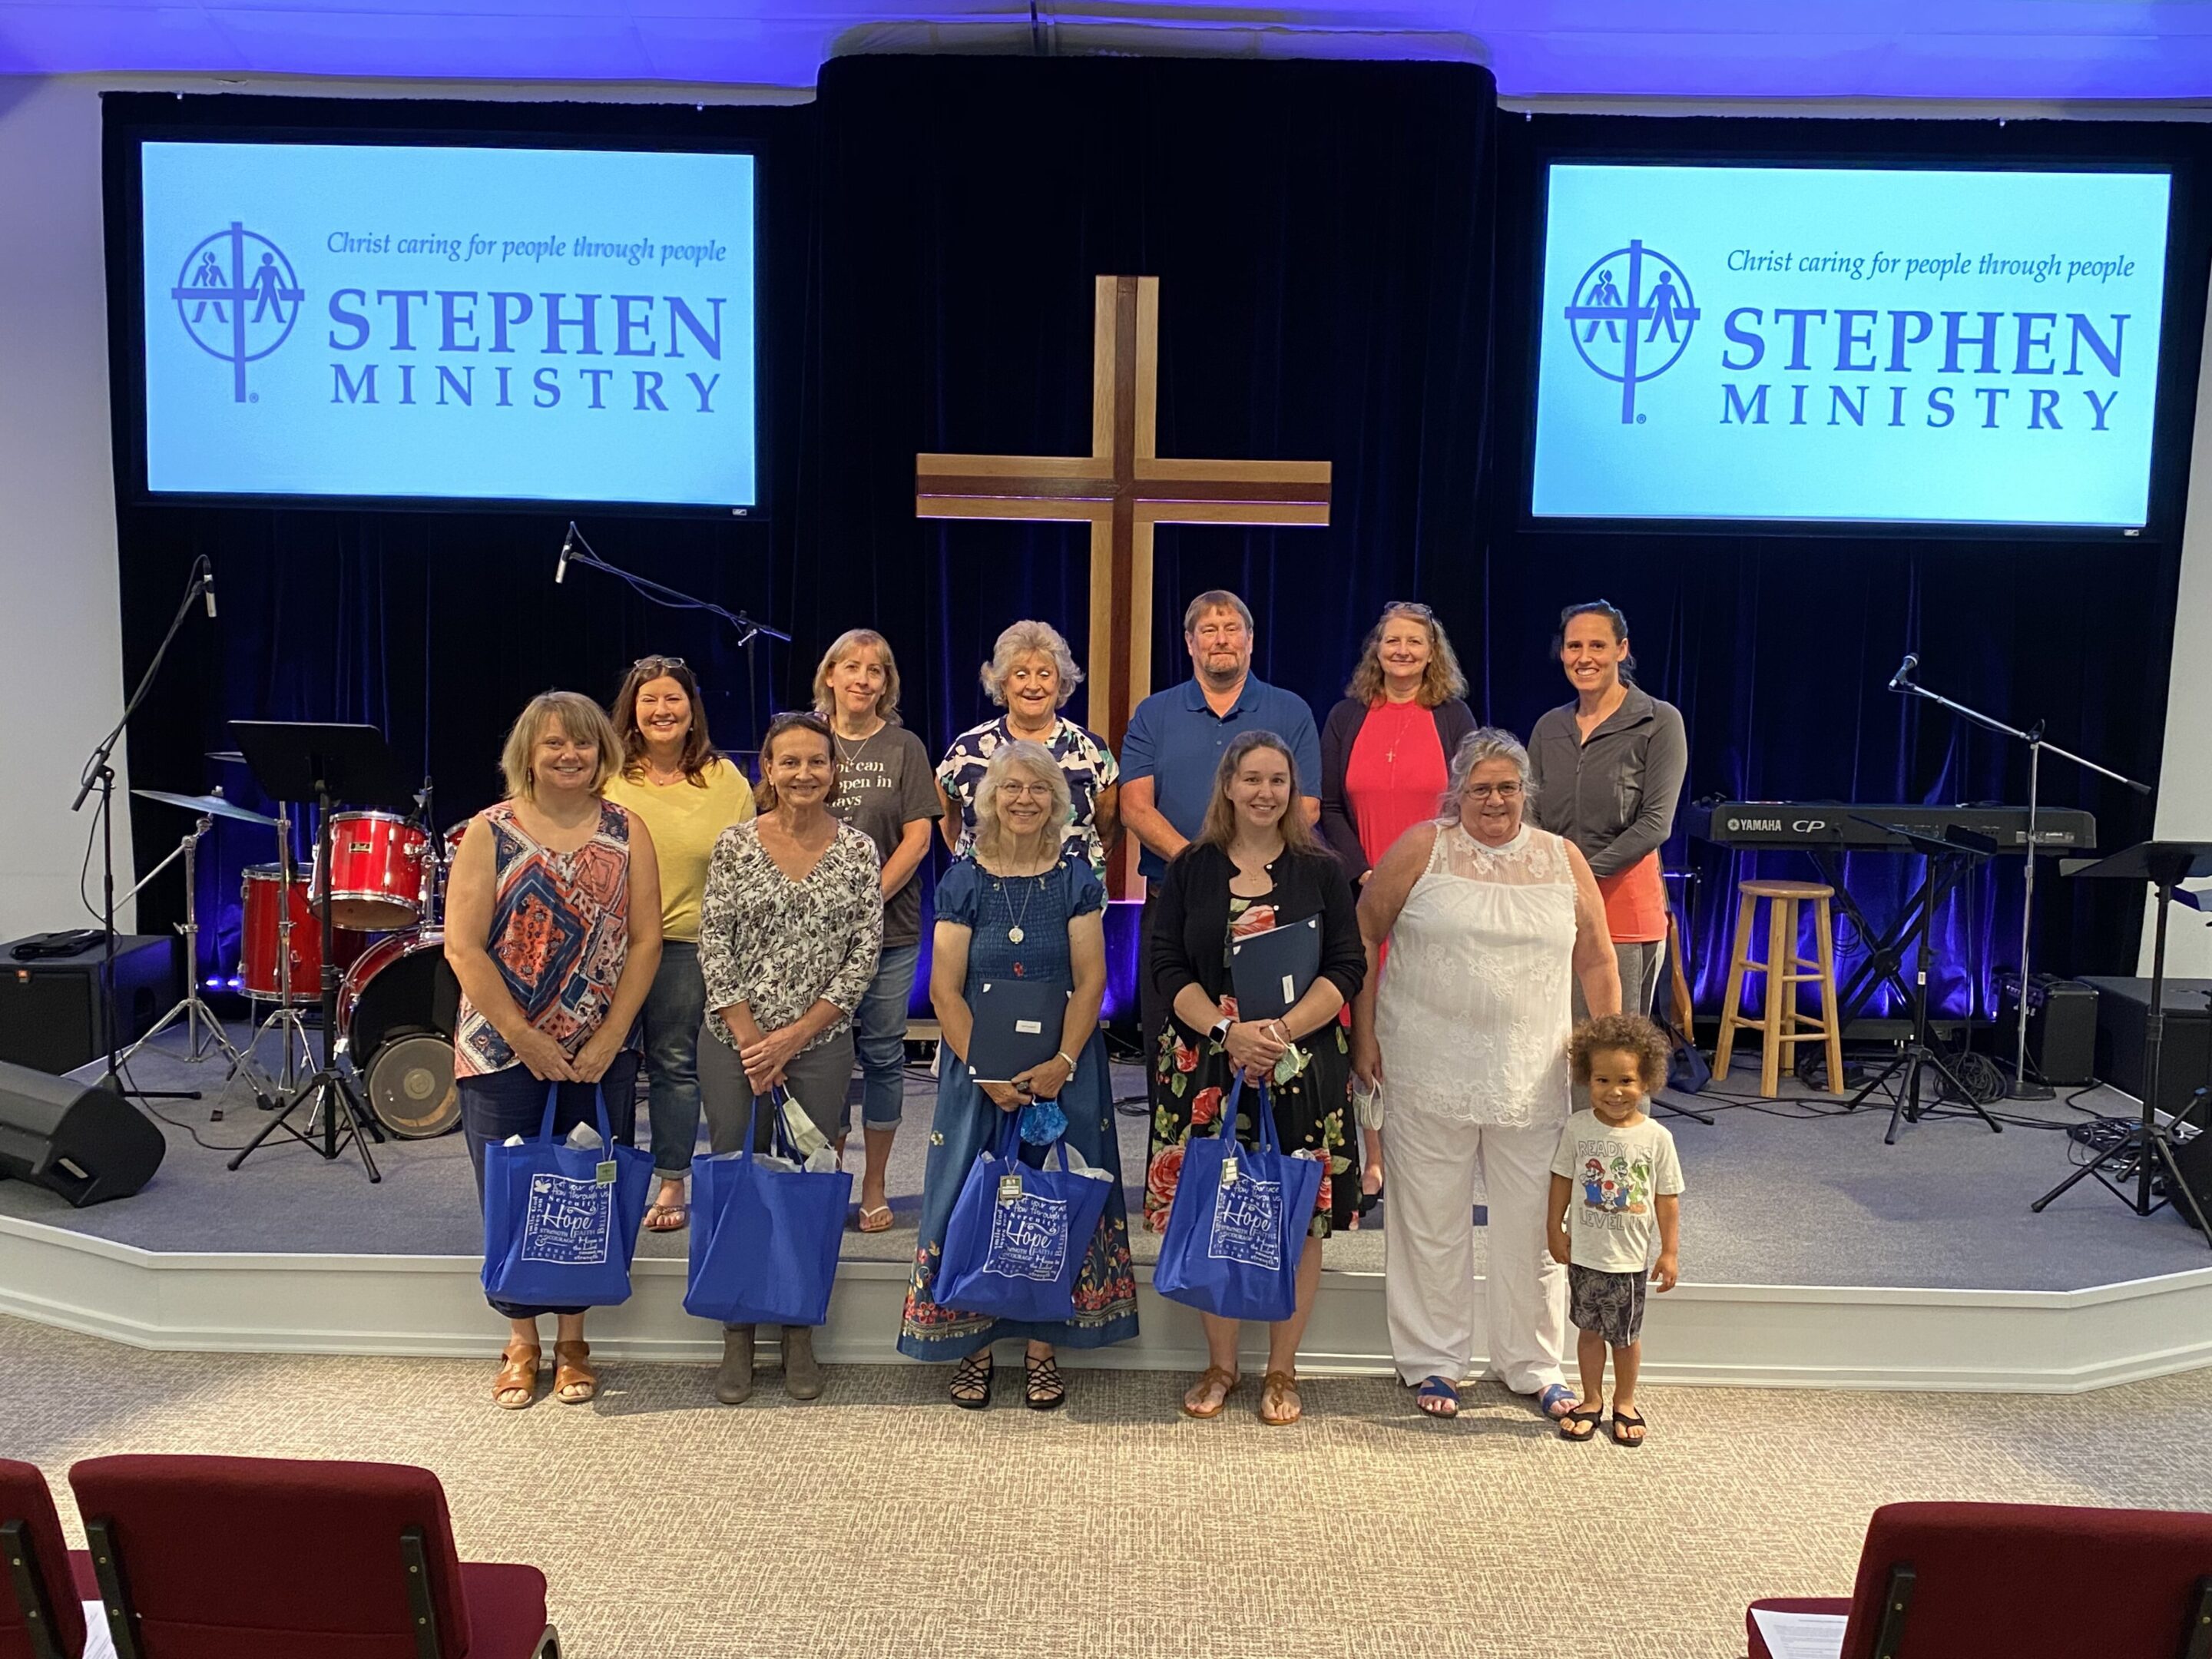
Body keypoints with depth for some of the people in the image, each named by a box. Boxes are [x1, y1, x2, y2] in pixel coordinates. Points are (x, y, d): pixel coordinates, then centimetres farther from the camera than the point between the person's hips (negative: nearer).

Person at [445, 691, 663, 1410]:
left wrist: (607, 1039, -9)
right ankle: (521, 1342, 24)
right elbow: (463, 948, -8)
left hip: (600, 1056, 1)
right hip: (502, 1053, -1)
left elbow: (645, 940, -2)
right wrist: (523, 1037, -13)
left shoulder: (626, 830, 1)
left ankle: (571, 1339, 25)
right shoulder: (490, 831, -3)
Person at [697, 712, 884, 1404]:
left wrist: (798, 1033, -9)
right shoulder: (735, 844, 0)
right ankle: (738, 1338, 19)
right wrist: (751, 1040, -9)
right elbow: (714, 944, -3)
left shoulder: (857, 850, 0)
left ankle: (800, 1335, 19)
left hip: (820, 1044, 0)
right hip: (735, 1042, 0)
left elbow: (865, 953, -2)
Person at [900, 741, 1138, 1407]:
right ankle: (973, 1349, 15)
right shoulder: (963, 881, 0)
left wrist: (1062, 1064, -15)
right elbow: (945, 989, -4)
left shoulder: (1076, 877, 1)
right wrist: (985, 1072, -13)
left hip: (1062, 1069, 0)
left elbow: (1090, 981, -3)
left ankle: (1043, 1351, 15)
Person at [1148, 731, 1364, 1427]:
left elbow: (1347, 967, -1)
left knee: (1299, 1220, 3)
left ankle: (1282, 1372, 19)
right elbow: (1167, 966, 0)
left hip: (1303, 1069, 0)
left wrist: (1284, 1029, -15)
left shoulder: (1320, 870, 3)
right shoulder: (1190, 868, 5)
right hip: (1206, 1067, 1)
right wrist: (1227, 1029, -15)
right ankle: (1220, 1365, 22)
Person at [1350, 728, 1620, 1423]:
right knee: (1432, 1221, 8)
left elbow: (1597, 963, 10)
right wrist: (1364, 1033, -2)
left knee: (1533, 1223, 10)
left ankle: (1534, 1365, 27)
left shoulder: (1562, 860, 6)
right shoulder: (1421, 849, -2)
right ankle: (1433, 1361, 24)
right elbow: (1363, 934, 1)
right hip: (1429, 1072, -2)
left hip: (1532, 1078, 2)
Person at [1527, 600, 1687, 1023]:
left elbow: (1656, 822, -8)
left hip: (1622, 898, -4)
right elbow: (1530, 817, 11)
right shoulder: (1549, 727, 13)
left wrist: (1586, 871, -16)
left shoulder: (1659, 722, -1)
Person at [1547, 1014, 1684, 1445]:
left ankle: (1625, 1403, 33)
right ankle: (1592, 1400, 31)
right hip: (1584, 1253, 1)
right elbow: (1563, 1180, 3)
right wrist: (1554, 1228, 3)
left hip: (1630, 1258, -1)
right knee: (1589, 1330, 14)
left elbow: (1667, 1198, -3)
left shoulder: (1656, 1137, -10)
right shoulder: (1578, 1128, -7)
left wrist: (1670, 1252, -2)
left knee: (1627, 1335, 13)